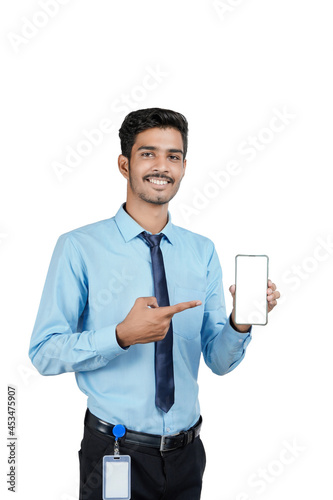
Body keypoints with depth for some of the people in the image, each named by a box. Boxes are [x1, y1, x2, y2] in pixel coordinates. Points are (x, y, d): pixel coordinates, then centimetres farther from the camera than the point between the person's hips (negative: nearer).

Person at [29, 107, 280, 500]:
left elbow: (219, 361, 1)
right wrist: (123, 336, -27)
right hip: (115, 451, -4)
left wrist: (240, 323, -19)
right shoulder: (79, 247, -10)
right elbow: (44, 353, -13)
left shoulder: (203, 251, 2)